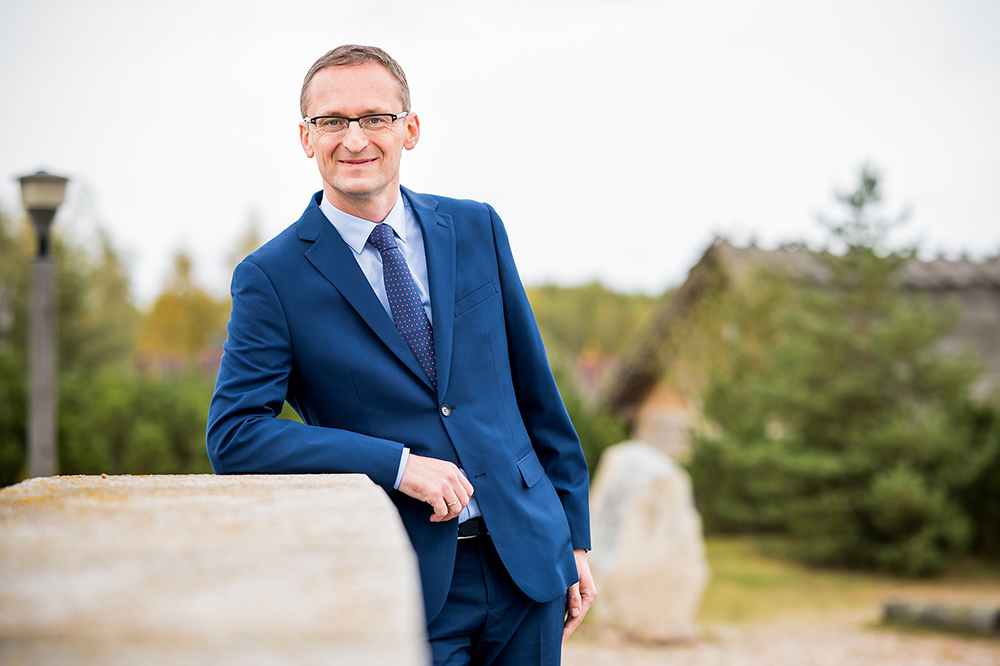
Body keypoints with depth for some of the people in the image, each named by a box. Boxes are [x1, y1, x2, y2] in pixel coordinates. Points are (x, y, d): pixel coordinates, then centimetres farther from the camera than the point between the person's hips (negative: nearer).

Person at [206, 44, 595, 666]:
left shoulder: (475, 229, 5)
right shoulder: (271, 278, -6)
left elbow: (535, 390, 9)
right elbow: (232, 437, -12)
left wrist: (575, 537, 9)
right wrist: (398, 465, -19)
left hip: (529, 561, 4)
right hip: (407, 590, -3)